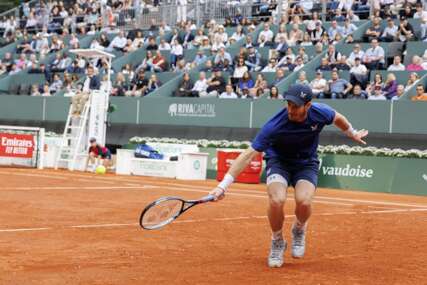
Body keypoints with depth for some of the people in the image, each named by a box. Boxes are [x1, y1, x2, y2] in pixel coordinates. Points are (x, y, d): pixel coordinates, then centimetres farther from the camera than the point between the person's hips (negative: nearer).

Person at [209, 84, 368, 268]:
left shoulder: (320, 113, -23)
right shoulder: (274, 126, -32)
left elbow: (337, 118, 3)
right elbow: (249, 154, -33)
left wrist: (352, 134, 22)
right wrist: (223, 185, -40)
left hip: (306, 164, 2)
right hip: (279, 161, -2)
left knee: (304, 201, -28)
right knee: (277, 200, -31)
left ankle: (299, 231, 9)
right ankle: (277, 242, 1)